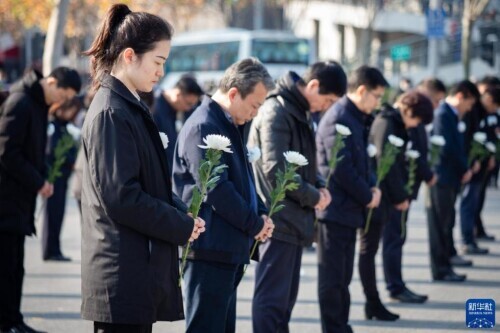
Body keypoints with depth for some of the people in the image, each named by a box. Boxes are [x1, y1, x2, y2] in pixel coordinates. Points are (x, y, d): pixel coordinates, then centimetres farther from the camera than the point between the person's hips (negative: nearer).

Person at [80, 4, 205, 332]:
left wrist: (181, 214, 4)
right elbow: (120, 198, -20)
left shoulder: (133, 109, 15)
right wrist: (181, 226, -12)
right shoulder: (111, 114, -15)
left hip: (142, 268, 10)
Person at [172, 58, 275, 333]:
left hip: (228, 250, 10)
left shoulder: (230, 127, 17)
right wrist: (255, 224, -11)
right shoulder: (202, 127, -15)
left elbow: (242, 181, 23)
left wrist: (261, 214, 5)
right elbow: (216, 191, -20)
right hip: (209, 250, -10)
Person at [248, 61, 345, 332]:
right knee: (271, 299, -9)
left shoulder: (300, 112, 15)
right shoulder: (277, 112, -15)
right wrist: (313, 197, -11)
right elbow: (275, 170, -22)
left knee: (285, 298, 16)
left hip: (292, 221, 10)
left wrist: (319, 186, 3)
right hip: (278, 221, -10)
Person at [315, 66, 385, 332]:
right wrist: (367, 197, -10)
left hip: (348, 209, 10)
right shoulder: (338, 119, -16)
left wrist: (372, 186, 2)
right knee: (332, 279, -3)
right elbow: (341, 169, -21)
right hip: (335, 210, -10)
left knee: (342, 278, 15)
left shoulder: (356, 119, 14)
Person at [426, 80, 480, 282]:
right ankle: (441, 269, 3)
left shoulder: (452, 115, 13)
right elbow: (447, 148, -21)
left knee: (446, 224, 12)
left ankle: (444, 267, 17)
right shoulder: (443, 115, -16)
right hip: (442, 177, -9)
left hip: (450, 177, 9)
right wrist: (464, 169, -11)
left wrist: (464, 168, 2)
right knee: (441, 225, -2)